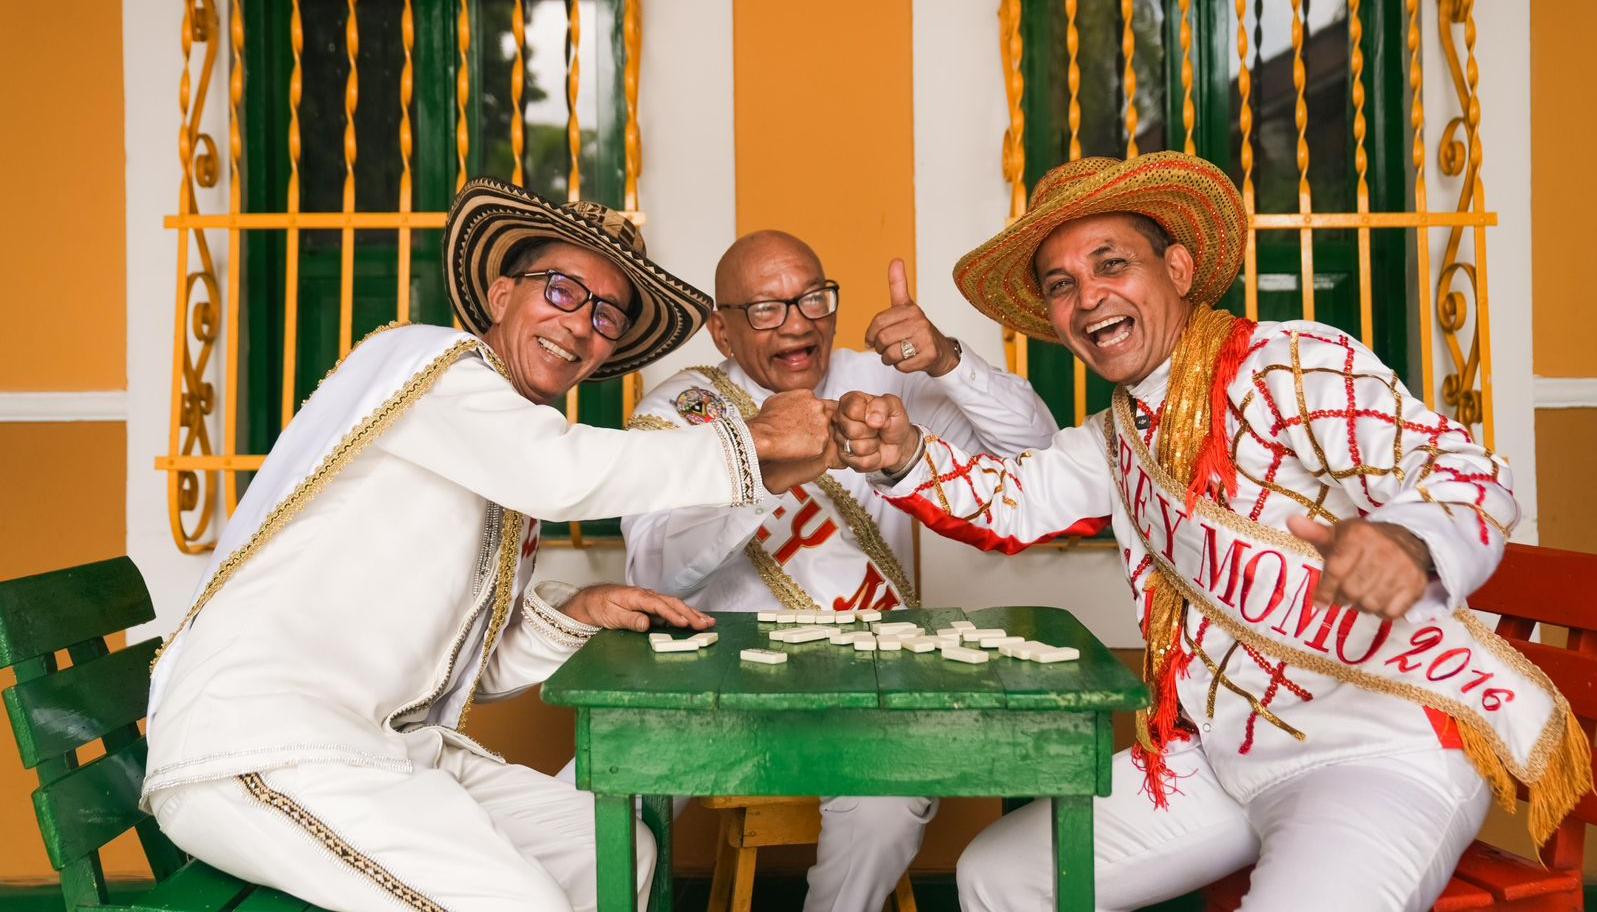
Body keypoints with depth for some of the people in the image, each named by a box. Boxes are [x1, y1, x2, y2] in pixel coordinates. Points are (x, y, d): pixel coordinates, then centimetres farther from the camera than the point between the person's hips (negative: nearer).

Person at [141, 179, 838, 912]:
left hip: (385, 743, 9)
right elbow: (565, 474, -25)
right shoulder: (429, 359, -6)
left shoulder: (519, 470, 16)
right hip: (253, 744, -8)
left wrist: (573, 613, -3)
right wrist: (755, 439, -15)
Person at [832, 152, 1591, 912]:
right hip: (1223, 755, 8)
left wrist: (1409, 543, -44)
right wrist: (903, 456, -9)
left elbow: (1463, 471, -21)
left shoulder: (1297, 364, -14)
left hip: (1386, 746, -7)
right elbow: (1012, 499, 9)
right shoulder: (1119, 435, 12)